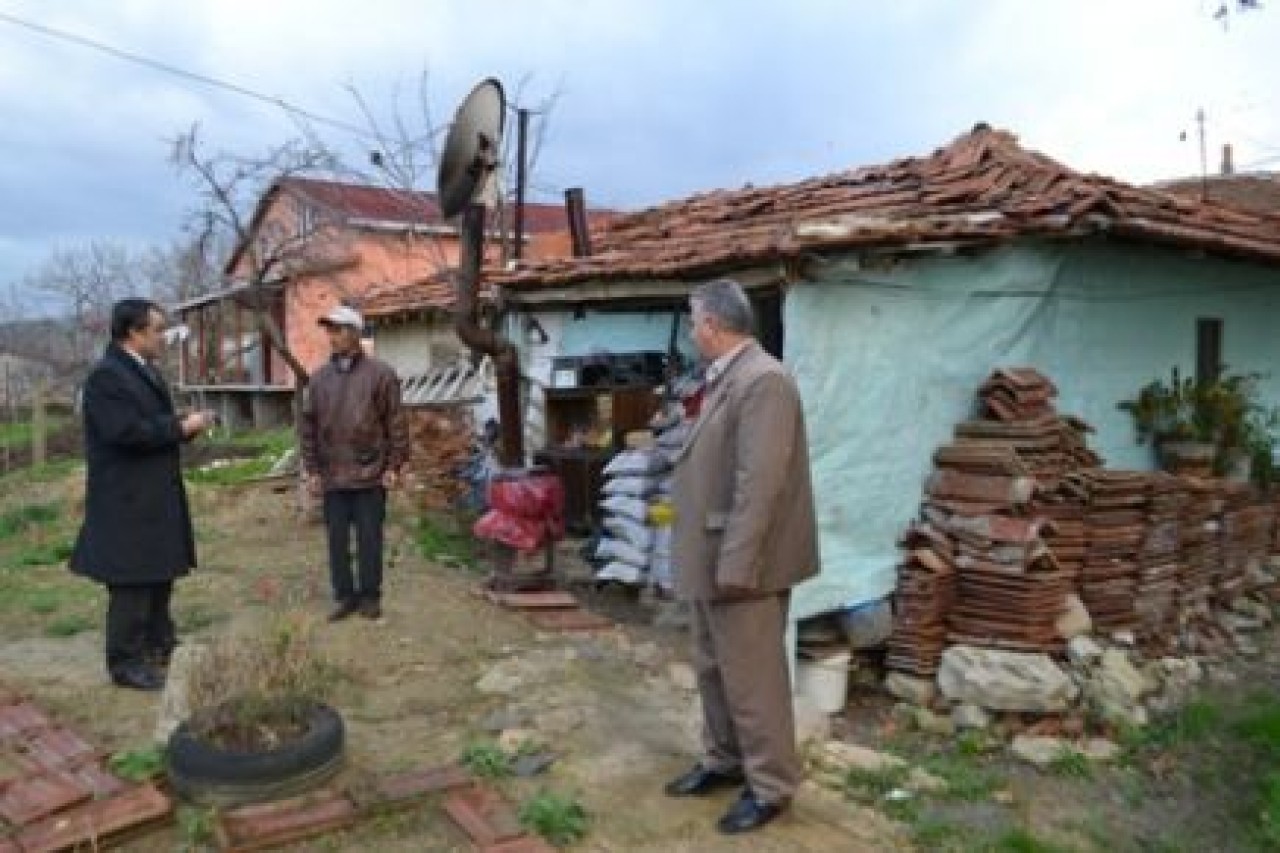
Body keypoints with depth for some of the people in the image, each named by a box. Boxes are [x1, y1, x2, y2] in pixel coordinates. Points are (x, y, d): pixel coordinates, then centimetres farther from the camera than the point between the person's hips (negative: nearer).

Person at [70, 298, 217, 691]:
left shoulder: (143, 370, 14)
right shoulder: (105, 376, -17)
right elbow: (125, 431, -26)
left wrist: (186, 424, 1)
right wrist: (181, 426, -17)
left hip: (156, 495, 10)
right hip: (127, 499, -10)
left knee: (160, 573, 18)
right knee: (132, 582, -2)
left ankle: (159, 644, 32)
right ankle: (127, 663, 9)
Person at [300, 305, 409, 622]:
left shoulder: (381, 374, -3)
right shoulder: (320, 378, 8)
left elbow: (395, 424, -4)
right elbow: (308, 426, 10)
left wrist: (393, 466, -7)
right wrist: (312, 469, 5)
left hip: (370, 474, -3)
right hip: (332, 476, 4)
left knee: (369, 539, 5)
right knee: (338, 540, 8)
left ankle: (370, 595, 17)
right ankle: (344, 595, 20)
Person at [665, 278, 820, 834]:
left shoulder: (763, 380, -20)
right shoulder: (725, 379, 12)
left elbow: (758, 484, -25)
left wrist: (734, 566, -25)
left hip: (738, 564, -10)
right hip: (708, 559, 10)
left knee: (752, 680, 4)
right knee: (714, 670, 21)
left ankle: (770, 787, 20)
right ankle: (723, 761, 37)